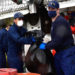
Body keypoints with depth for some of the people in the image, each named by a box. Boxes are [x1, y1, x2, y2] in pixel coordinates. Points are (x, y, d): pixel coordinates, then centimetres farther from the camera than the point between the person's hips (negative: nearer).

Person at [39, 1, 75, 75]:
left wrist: (46, 46, -14)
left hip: (67, 53, -10)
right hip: (59, 53, 10)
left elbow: (58, 40, -24)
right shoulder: (54, 22, 17)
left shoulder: (60, 21, -17)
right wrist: (47, 44, 10)